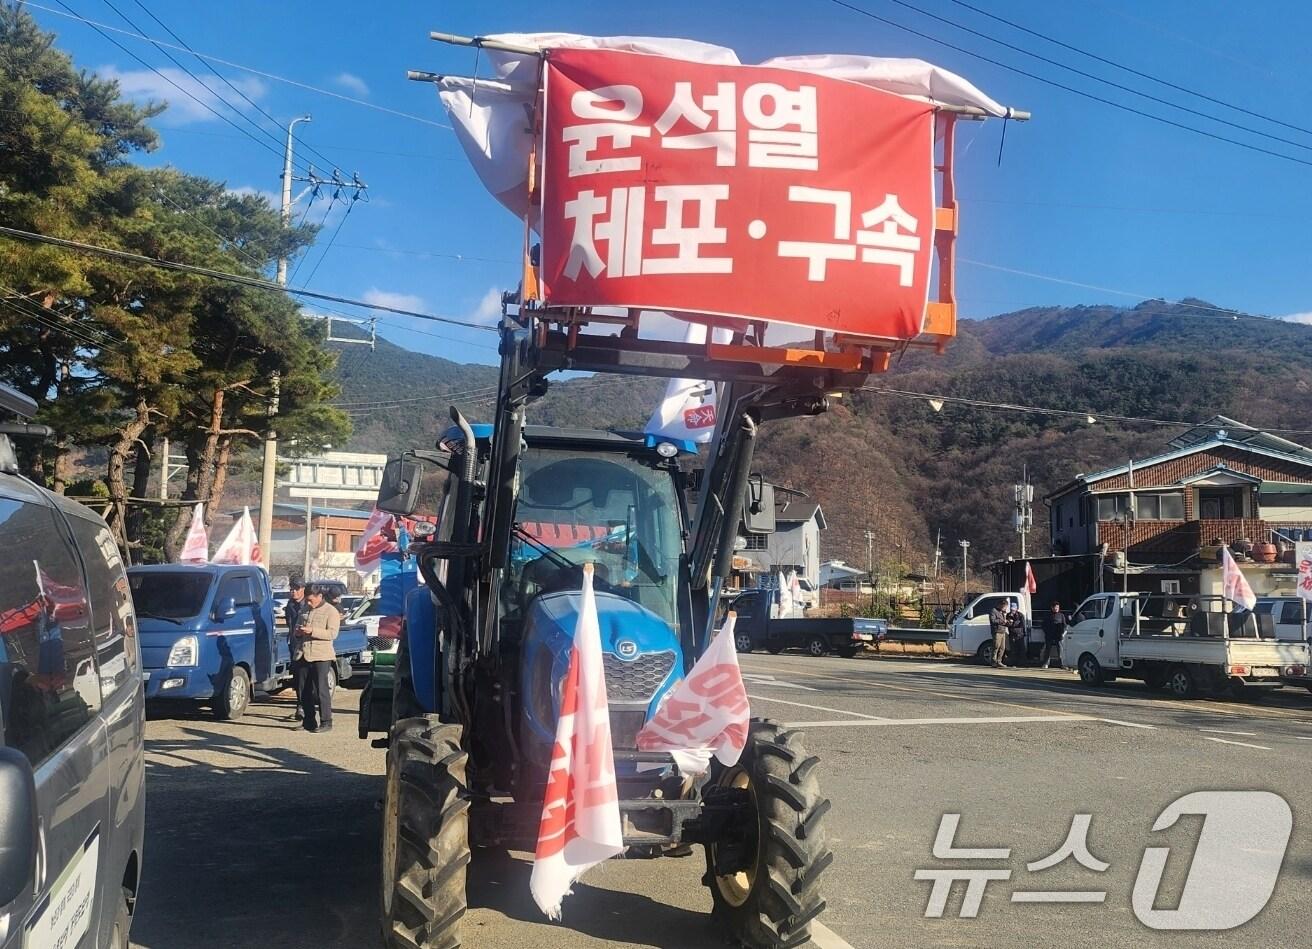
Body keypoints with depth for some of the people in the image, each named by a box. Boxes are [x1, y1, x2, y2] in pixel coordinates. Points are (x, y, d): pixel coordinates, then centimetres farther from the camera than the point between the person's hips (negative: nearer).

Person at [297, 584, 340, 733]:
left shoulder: (330, 611, -3)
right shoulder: (304, 611, 17)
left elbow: (332, 633, -13)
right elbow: (298, 630, 28)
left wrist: (312, 631, -21)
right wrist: (298, 632, 3)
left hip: (322, 656, -7)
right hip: (304, 655, 7)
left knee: (321, 690, -6)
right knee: (305, 691, 8)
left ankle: (326, 722, -1)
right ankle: (309, 722, 17)